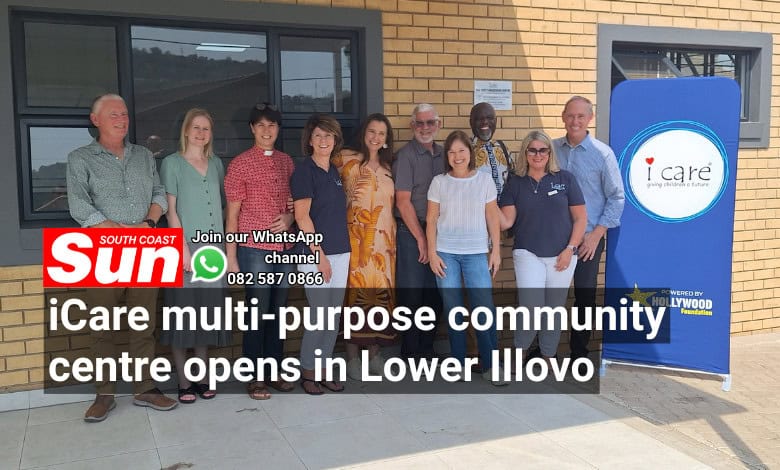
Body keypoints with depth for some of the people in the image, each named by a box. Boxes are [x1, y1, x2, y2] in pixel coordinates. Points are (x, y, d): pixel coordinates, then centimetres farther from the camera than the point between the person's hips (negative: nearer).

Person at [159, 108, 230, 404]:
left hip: (212, 250, 4)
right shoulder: (172, 164, 0)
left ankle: (203, 378, 18)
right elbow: (171, 210, -5)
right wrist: (184, 248, -12)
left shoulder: (216, 164, 13)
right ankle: (184, 382, 7)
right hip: (185, 249, -4)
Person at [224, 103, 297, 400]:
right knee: (258, 314, 1)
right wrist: (231, 256, -5)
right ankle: (255, 377, 12)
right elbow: (232, 214, -2)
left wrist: (290, 217, -4)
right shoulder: (240, 164, -3)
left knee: (277, 313, 10)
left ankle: (274, 372, 21)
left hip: (285, 249, 5)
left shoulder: (287, 161, 10)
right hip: (254, 250, -4)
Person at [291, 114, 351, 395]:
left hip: (340, 252, 7)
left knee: (333, 318, 10)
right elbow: (302, 217, -13)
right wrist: (320, 255, -15)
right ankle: (307, 372, 13)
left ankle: (323, 370, 21)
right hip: (315, 254, -7)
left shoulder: (334, 171, 14)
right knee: (320, 317, -3)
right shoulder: (304, 171, -7)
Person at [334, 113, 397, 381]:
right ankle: (352, 356, 4)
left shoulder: (388, 167, 15)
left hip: (384, 240, 5)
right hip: (357, 238, -5)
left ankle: (375, 352, 18)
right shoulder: (347, 162, -1)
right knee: (356, 291, -5)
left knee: (380, 292, 6)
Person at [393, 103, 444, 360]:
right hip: (411, 232, -6)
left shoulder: (443, 154, 11)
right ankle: (411, 354, 11)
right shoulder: (405, 155, -7)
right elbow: (403, 202, -11)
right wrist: (421, 238, -9)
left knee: (434, 296, 11)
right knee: (412, 295, -1)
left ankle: (427, 350, 24)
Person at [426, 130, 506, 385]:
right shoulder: (439, 182, 3)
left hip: (477, 253, 0)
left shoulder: (484, 180, 3)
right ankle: (458, 364, 17)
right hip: (445, 253, 1)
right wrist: (432, 253, -2)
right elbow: (432, 220, 4)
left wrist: (496, 250, 3)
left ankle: (490, 365, 8)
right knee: (453, 310, 5)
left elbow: (492, 217, 6)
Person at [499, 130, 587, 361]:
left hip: (561, 256, 1)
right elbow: (506, 221, -2)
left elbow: (580, 218, 2)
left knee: (554, 309, 9)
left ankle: (548, 355, 28)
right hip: (528, 253, -1)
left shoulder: (565, 179, 1)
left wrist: (570, 249, -5)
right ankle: (520, 349, 14)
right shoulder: (515, 184, 4)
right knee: (531, 307, -13)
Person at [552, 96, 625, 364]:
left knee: (585, 295, 8)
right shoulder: (551, 149, 2)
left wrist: (596, 235, -9)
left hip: (587, 239, -2)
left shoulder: (602, 153, -5)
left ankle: (579, 352, 23)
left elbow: (616, 198, -3)